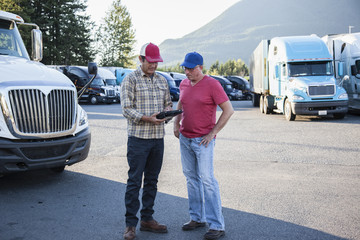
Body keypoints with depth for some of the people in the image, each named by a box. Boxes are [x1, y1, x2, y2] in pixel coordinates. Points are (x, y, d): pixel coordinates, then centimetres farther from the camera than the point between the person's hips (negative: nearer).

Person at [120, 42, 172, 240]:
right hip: (138, 137, -6)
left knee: (152, 180, 12)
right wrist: (146, 118, -23)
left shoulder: (162, 80, 13)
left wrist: (168, 112, -6)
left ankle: (147, 219, 23)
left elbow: (168, 103, 17)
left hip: (158, 137, 6)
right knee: (134, 181, -3)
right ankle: (130, 224, 6)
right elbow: (126, 109, -10)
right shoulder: (131, 79, -4)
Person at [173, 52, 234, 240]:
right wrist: (176, 123, 13)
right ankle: (197, 218, 21)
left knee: (207, 179, -9)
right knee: (191, 178, 10)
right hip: (184, 138, 7)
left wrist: (213, 133, -14)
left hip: (203, 140, -7)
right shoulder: (184, 84, 8)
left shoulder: (212, 85, -12)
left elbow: (228, 110, -13)